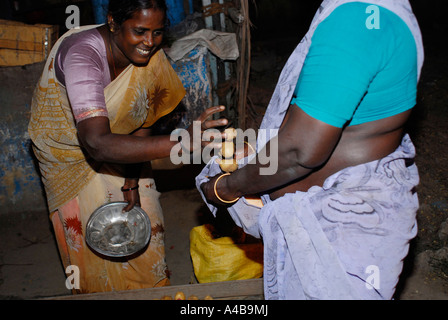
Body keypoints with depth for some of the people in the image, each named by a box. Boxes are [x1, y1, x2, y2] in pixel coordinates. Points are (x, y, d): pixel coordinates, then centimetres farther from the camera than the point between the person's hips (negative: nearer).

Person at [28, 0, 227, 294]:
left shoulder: (153, 58, -20)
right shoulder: (82, 54, -38)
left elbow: (142, 122, -7)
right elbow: (97, 143, -51)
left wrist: (131, 180, -16)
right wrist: (180, 143, -62)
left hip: (117, 144, 4)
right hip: (68, 147, -4)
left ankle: (150, 289, 29)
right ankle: (103, 291, 33)